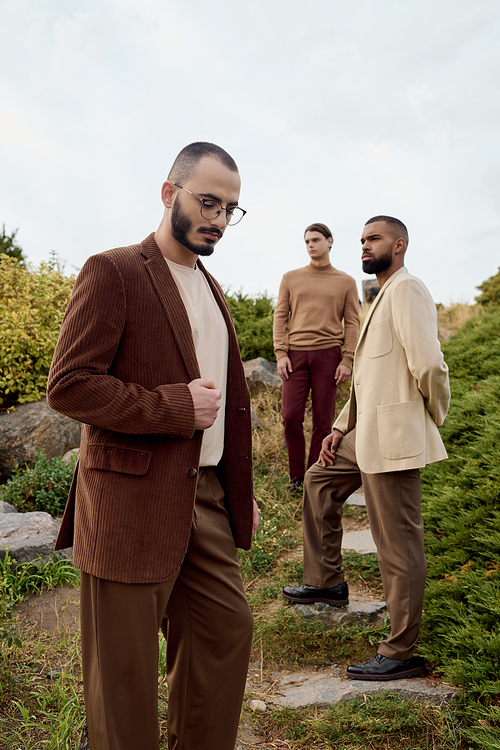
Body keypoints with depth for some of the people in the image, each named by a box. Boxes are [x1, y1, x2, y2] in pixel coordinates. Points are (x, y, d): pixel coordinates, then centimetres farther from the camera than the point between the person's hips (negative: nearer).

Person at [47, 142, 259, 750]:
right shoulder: (112, 273, -9)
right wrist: (176, 407, -19)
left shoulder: (210, 288, 16)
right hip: (134, 501, -7)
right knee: (126, 668, 7)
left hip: (206, 496, 8)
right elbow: (67, 385, -16)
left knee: (226, 631, 17)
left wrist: (241, 490, 17)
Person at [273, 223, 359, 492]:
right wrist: (280, 354, -2)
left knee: (323, 421, 1)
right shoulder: (291, 278, 13)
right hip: (295, 354, 1)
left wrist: (347, 360, -4)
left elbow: (352, 324, 6)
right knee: (291, 417, -4)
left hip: (328, 355, -1)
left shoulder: (346, 282, 10)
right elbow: (280, 317, 9)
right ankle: (296, 477, 12)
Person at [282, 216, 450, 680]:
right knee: (319, 481, 22)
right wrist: (341, 428, 14)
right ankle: (326, 582, 35)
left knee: (399, 546, -1)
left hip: (393, 438, -11)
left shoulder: (406, 290, -13)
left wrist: (433, 420, -7)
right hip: (367, 433, 11)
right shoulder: (382, 296, 20)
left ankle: (401, 654, 14)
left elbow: (429, 367, -24)